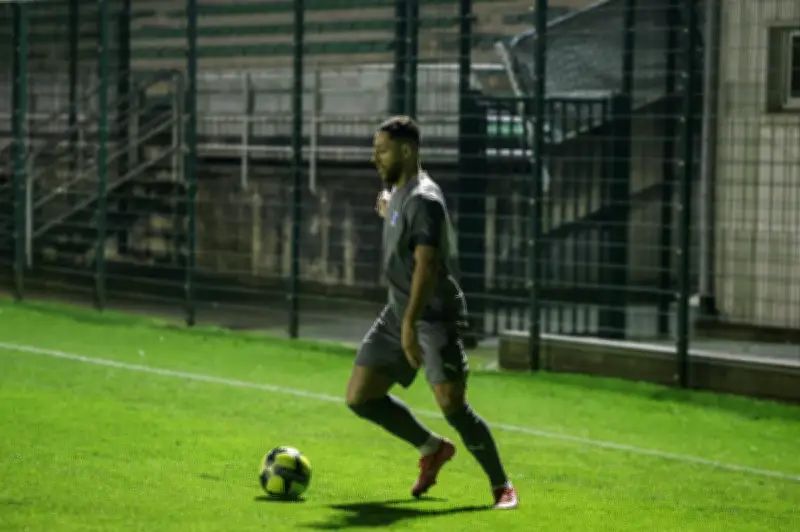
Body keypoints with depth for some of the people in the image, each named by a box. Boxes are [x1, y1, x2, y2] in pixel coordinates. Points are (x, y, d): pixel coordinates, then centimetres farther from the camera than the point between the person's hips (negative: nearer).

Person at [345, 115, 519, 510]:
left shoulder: (423, 200, -18)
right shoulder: (397, 192, 11)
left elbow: (426, 266, -28)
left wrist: (411, 323, -36)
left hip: (433, 316, -9)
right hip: (397, 314, 9)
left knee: (452, 405, -17)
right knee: (359, 397, 4)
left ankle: (501, 485, 0)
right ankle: (432, 448, 23)